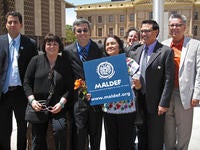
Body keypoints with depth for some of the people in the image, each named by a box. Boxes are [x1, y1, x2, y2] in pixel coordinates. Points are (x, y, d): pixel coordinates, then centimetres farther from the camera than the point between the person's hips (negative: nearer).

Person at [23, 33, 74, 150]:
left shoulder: (65, 63, 4)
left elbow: (70, 87, 1)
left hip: (57, 106, -1)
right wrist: (32, 100, -7)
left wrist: (61, 103, -11)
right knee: (38, 138, 7)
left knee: (60, 129, -25)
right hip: (38, 106, 2)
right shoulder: (36, 60, 5)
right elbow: (27, 83, 6)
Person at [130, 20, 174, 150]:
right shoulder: (138, 51, 10)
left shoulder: (166, 51, -9)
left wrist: (164, 103, -16)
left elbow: (169, 80, -12)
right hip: (139, 102, 6)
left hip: (155, 104, -5)